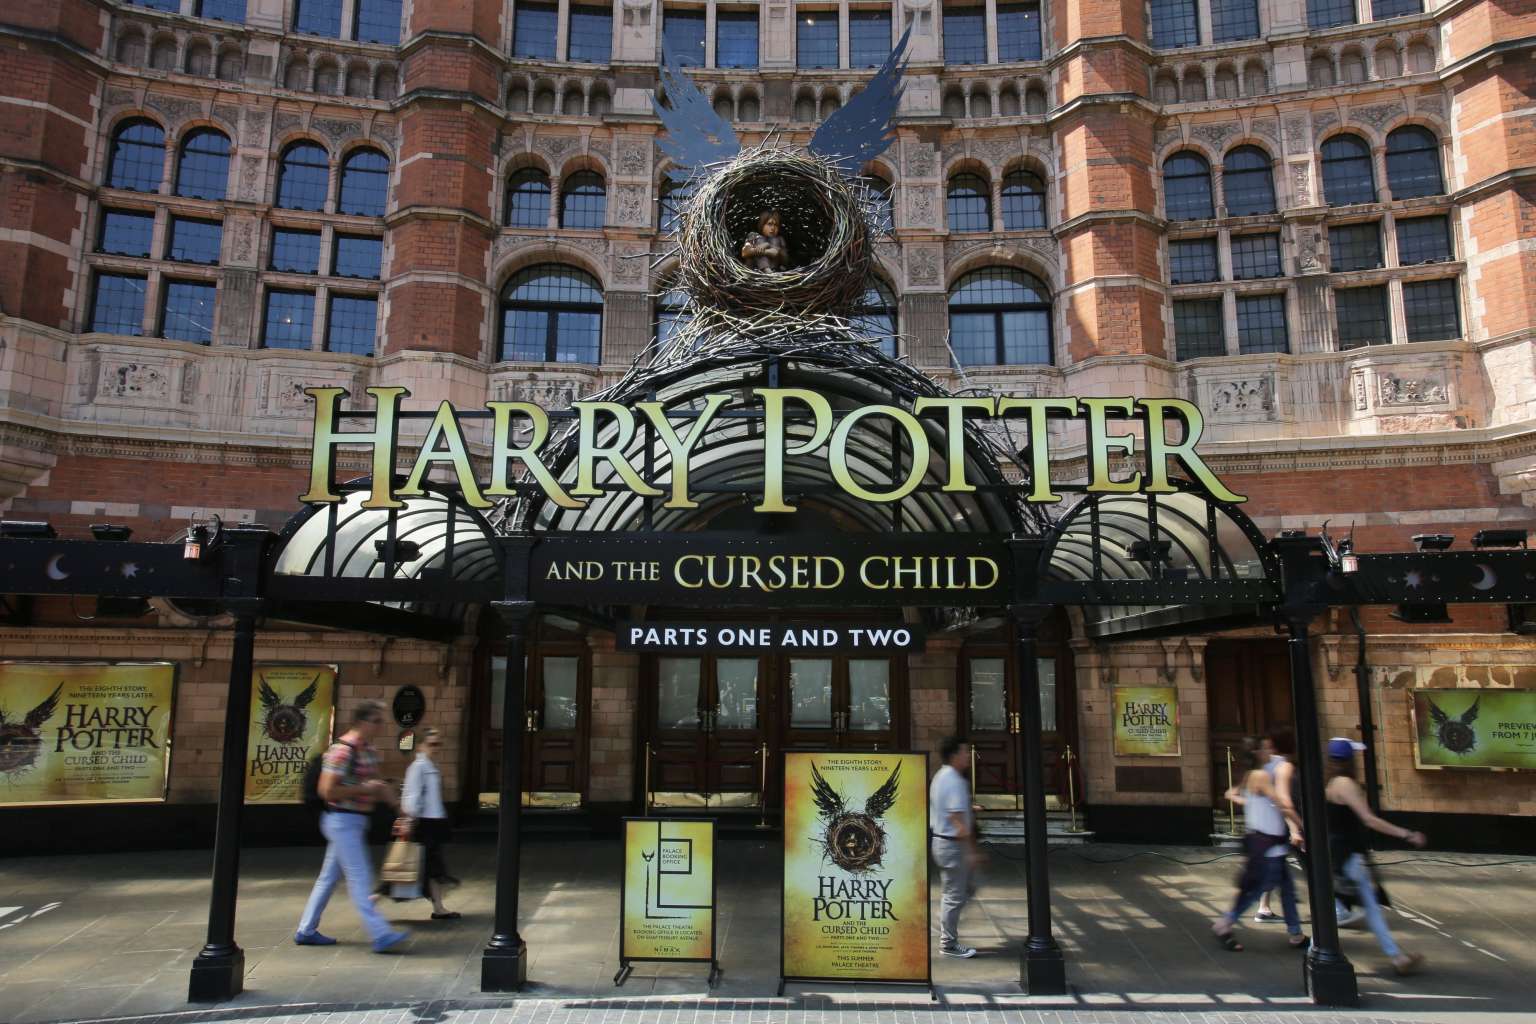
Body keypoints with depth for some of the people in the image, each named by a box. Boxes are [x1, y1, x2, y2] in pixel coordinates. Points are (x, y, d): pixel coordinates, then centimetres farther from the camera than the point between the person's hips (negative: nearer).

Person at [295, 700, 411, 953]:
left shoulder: (368, 750, 11)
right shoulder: (343, 750, -18)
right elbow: (327, 791, -21)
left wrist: (384, 792, 7)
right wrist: (365, 789, -20)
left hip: (355, 821, 9)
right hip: (343, 820, -9)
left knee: (329, 877, 15)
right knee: (360, 878, -8)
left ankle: (306, 930, 25)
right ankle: (381, 935, -9)